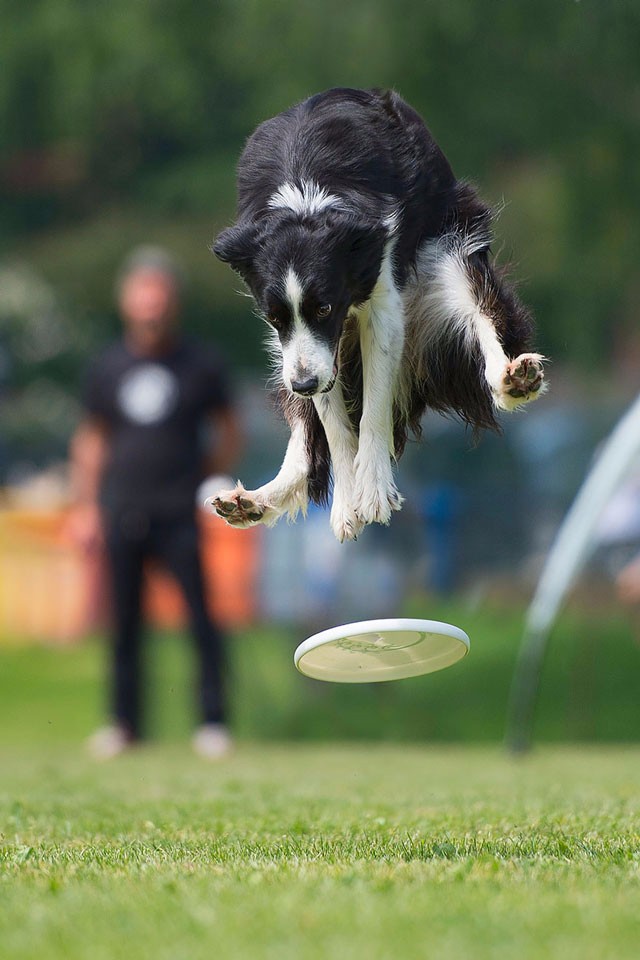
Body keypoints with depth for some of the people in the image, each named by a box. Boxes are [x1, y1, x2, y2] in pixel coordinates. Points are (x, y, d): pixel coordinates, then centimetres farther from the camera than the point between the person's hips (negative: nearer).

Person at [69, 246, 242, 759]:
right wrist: (86, 507, 10)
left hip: (179, 512, -2)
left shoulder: (202, 364, 4)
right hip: (121, 512, 2)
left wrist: (202, 476, 0)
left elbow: (229, 435, 12)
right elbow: (91, 441, 15)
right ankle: (125, 722, 14)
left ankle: (213, 721, -1)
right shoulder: (107, 367, 9)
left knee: (201, 615, -7)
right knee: (125, 621, 5)